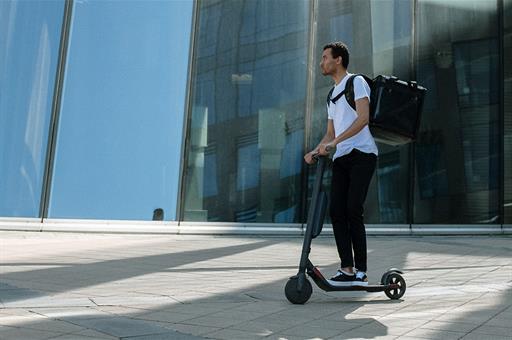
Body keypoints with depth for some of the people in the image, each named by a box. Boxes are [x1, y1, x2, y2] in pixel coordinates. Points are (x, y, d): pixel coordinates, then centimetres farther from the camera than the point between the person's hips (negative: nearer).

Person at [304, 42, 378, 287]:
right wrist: (316, 151, 7)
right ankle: (347, 269, -1)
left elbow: (363, 118, -13)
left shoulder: (356, 82, 2)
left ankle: (361, 272, -9)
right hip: (341, 158, 8)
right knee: (336, 211, -3)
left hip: (361, 154, -7)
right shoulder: (332, 95, 26)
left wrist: (334, 143, -21)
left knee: (353, 211, -14)